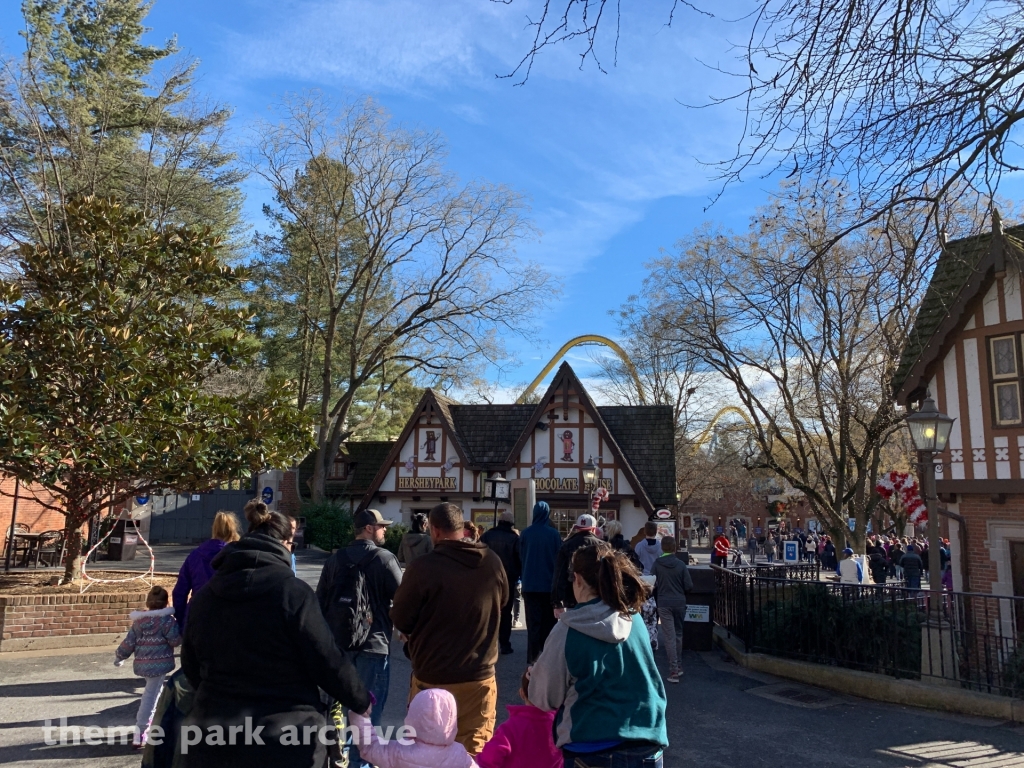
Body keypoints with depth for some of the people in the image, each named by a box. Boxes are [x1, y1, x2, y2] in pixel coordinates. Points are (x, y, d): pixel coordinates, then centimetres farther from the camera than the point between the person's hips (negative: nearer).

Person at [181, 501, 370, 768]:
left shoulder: (203, 597, 3)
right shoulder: (292, 591, -14)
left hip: (213, 738, 5)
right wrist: (362, 701, 5)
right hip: (285, 741, -4)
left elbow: (192, 668, 15)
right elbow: (328, 661, -12)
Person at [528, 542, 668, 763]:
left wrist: (535, 674, 14)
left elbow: (546, 698, -6)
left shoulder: (567, 631, -15)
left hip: (592, 744, -4)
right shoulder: (635, 619, -2)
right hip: (647, 737, 5)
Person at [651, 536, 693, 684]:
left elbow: (652, 584, -7)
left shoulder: (657, 565, -8)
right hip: (680, 603, 2)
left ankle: (674, 671, -4)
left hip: (663, 603, -2)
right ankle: (679, 666, 29)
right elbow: (689, 586, -7)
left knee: (670, 637, 0)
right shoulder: (681, 565, -7)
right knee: (678, 634, 18)